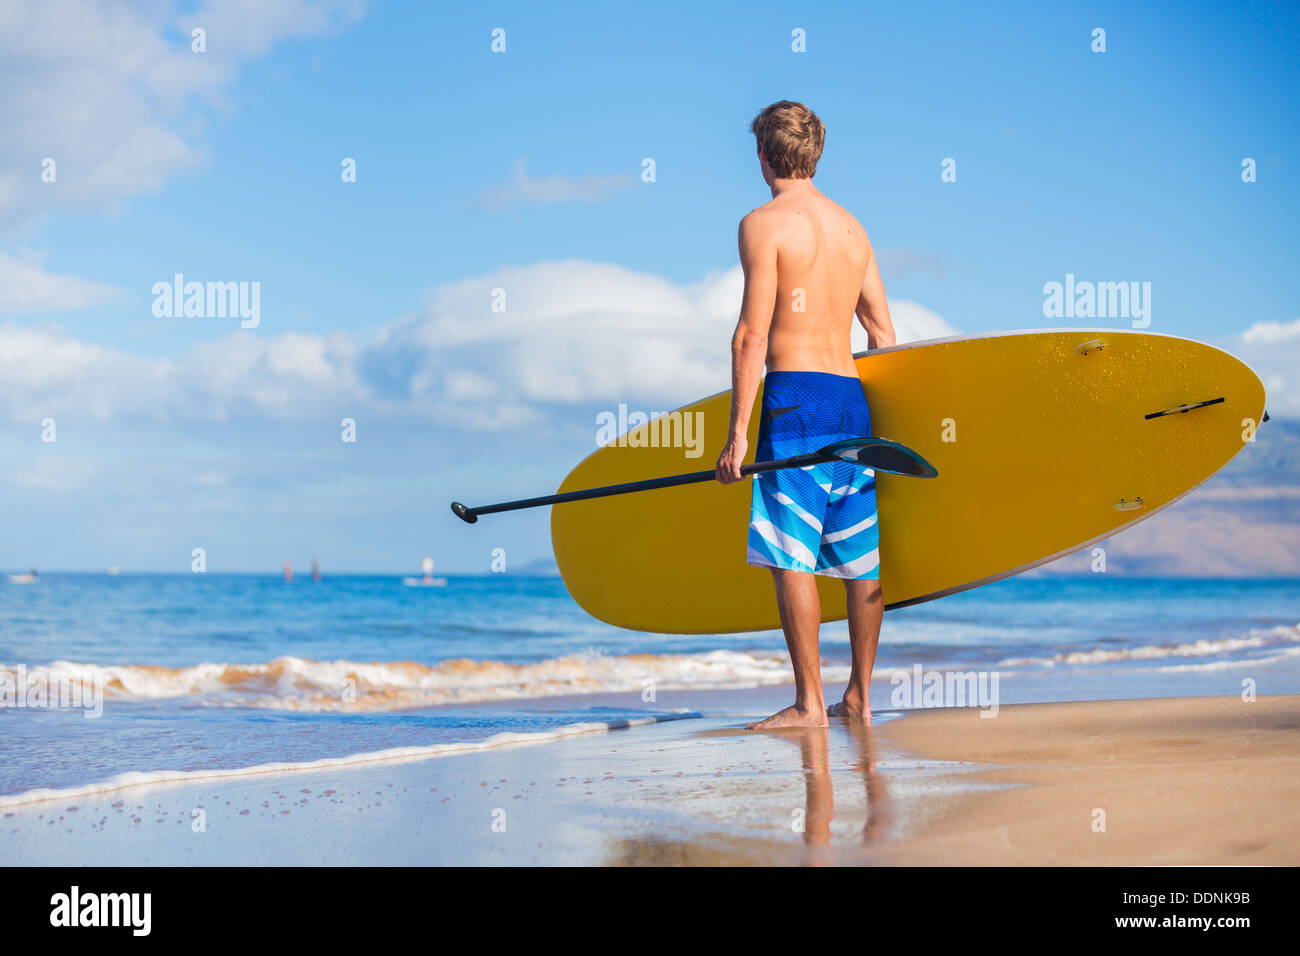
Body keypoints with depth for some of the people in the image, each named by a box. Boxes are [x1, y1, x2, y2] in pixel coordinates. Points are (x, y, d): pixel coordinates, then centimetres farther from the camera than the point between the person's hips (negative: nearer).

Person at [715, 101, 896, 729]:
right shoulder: (851, 226, 16)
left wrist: (737, 433, -10)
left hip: (795, 396, -7)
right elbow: (883, 332, 17)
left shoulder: (763, 224, -4)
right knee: (861, 555, 10)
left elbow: (752, 334, -11)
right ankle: (859, 696, 16)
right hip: (854, 395, 7)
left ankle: (809, 703, -7)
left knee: (791, 558, -6)